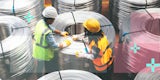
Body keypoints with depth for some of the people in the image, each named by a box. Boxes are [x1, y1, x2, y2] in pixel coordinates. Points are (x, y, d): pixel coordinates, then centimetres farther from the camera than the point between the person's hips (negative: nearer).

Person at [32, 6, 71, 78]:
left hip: (38, 51, 8)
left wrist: (61, 33, 17)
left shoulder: (41, 22, -8)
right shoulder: (47, 32, -35)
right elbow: (54, 45, -26)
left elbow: (51, 29, 12)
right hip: (43, 54, -8)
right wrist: (64, 44, -10)